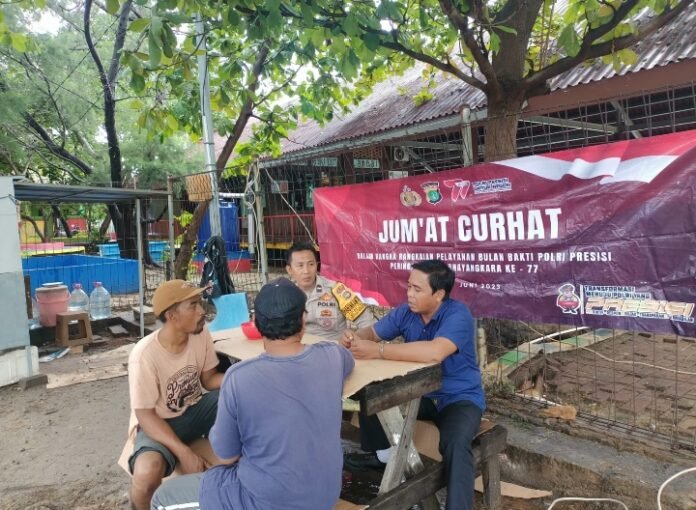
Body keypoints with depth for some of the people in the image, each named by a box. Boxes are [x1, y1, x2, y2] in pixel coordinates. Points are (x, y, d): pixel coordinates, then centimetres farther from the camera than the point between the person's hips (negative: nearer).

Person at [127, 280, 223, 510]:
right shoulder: (144, 354, -28)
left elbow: (208, 378, 1)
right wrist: (184, 453, -32)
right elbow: (145, 415, -22)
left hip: (194, 409, 5)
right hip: (157, 423, -5)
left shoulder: (201, 334, -12)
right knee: (147, 472, -35)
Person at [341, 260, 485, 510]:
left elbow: (434, 352, -45)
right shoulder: (406, 312, -6)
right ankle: (380, 452, 19)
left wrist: (377, 351, -42)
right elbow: (374, 332, 6)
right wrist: (354, 337, -20)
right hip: (420, 393, 7)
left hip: (460, 398, -6)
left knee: (455, 444, -34)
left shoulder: (457, 314, -27)